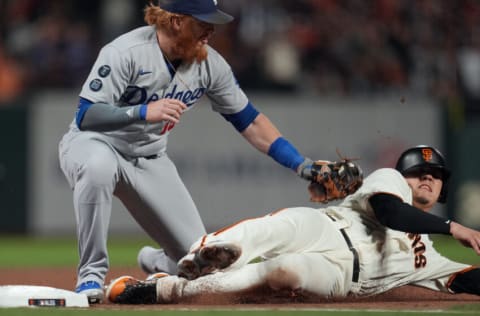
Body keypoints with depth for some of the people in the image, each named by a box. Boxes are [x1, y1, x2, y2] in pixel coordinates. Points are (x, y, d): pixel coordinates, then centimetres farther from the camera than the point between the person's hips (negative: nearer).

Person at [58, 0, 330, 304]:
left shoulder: (210, 64, -8)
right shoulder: (126, 52, -25)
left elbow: (249, 121, 2)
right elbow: (85, 116, -28)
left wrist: (301, 165, -5)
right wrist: (143, 112, -42)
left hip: (150, 159, 5)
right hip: (91, 144, -5)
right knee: (99, 167, -44)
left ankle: (156, 262, 35)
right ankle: (92, 275, -29)